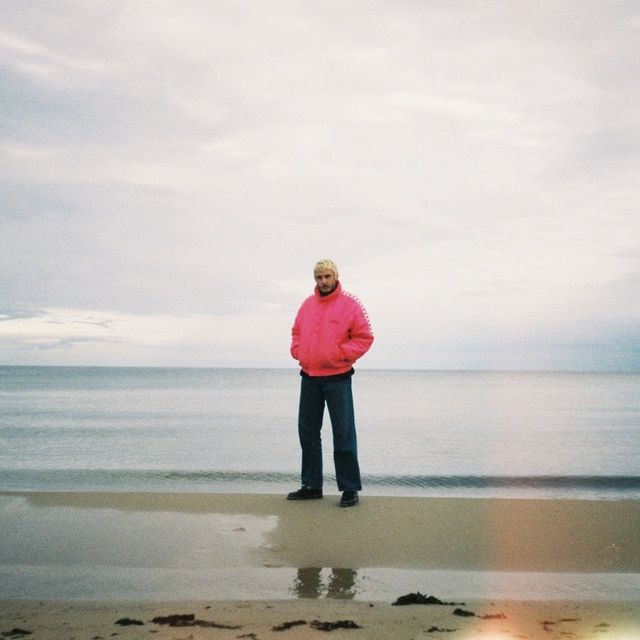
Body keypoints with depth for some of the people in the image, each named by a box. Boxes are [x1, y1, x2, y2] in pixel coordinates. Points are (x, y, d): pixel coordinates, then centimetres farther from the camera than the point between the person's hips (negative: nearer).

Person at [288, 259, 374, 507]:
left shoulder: (350, 304, -5)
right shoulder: (308, 304, 11)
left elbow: (364, 337, -7)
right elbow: (296, 332, 21)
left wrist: (340, 354, -14)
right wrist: (297, 351, 3)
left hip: (337, 378, -6)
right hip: (309, 378, 6)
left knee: (343, 434, -1)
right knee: (308, 431, 11)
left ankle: (350, 488, 8)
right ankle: (311, 485, 23)